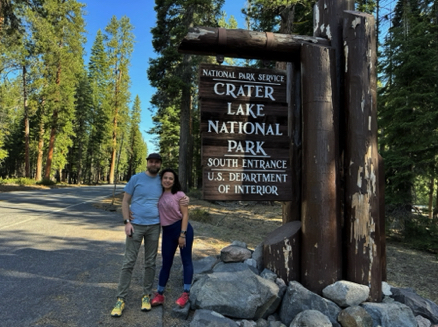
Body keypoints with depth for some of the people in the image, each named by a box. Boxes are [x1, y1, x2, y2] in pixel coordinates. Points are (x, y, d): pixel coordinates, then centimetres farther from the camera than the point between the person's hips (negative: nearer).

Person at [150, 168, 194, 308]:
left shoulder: (179, 194, -6)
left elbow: (185, 215, -8)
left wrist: (182, 234, -14)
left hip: (183, 228, -4)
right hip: (167, 231, 4)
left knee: (186, 260, 5)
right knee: (166, 263, 12)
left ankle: (186, 293, 16)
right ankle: (159, 294, 22)